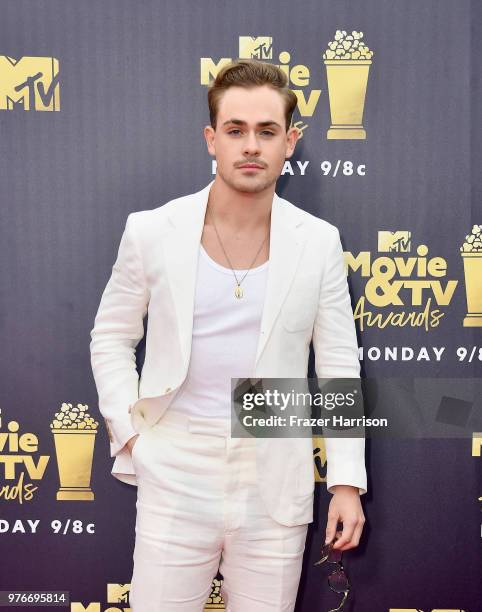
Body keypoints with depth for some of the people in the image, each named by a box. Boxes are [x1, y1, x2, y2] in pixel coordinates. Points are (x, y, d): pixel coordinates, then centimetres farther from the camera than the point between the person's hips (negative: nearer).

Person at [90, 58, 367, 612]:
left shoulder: (319, 242, -2)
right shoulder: (151, 231, -4)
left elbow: (339, 364, 2)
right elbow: (111, 338, 8)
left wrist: (347, 481, -1)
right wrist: (130, 432, -2)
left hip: (277, 483, 1)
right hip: (176, 478, 0)